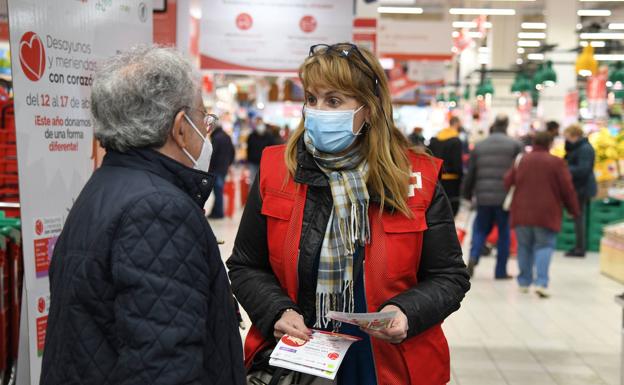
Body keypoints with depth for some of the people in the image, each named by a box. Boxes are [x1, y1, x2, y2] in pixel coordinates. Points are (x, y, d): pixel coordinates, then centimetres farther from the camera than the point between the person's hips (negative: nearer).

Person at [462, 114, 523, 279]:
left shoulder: (479, 146, 9)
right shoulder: (515, 145, 1)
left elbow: (470, 173, 10)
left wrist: (467, 194, 21)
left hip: (483, 197, 2)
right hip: (506, 197, -2)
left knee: (480, 229, 15)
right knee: (504, 233, 8)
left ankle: (473, 257, -8)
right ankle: (501, 271, 11)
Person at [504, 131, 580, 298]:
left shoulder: (521, 160, 4)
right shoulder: (556, 162, -5)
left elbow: (507, 182, 5)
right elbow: (567, 189, -4)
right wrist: (574, 209, 8)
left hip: (522, 212, 3)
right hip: (546, 214, -3)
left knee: (524, 246, 16)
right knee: (544, 246, 3)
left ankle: (524, 281, 21)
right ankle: (541, 282, -12)